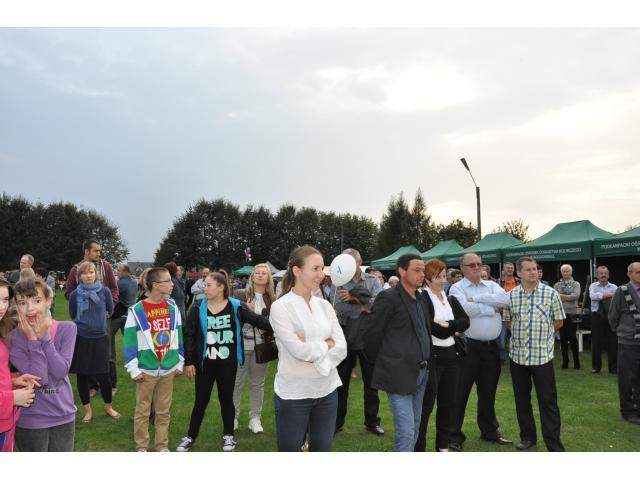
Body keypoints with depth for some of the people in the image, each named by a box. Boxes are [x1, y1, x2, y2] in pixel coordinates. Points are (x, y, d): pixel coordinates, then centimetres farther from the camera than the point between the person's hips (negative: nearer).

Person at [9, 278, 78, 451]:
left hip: (64, 416, 2)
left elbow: (61, 372, -17)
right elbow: (39, 378, -19)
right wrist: (33, 340, -23)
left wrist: (44, 337, -19)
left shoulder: (67, 329, -7)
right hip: (31, 421, -2)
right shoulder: (14, 338, -12)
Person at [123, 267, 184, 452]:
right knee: (142, 411, 9)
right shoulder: (137, 311, -11)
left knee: (164, 411, 14)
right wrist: (134, 369, -9)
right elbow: (129, 341, -8)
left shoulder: (172, 307, 1)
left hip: (168, 368, 4)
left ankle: (162, 446, 27)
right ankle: (142, 447, 24)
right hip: (146, 369, -3)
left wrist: (179, 362, 10)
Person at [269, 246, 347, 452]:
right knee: (290, 449, 9)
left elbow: (341, 348, -1)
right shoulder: (280, 307, -11)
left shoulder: (325, 305, 5)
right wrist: (327, 344, -6)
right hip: (293, 394, -5)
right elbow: (299, 350, -19)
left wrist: (313, 349, -15)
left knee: (322, 448, 15)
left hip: (327, 391, 5)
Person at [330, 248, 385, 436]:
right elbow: (339, 309, -16)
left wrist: (355, 297, -22)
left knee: (371, 382, 12)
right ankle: (337, 422, 26)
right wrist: (363, 307, -21)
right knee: (341, 382, 12)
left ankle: (372, 421, 27)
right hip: (344, 339, 0)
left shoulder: (373, 281, -2)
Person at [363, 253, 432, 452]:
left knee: (414, 428, 16)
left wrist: (426, 364, 14)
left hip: (421, 373, 8)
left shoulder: (421, 300, 13)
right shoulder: (388, 298, -12)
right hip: (399, 374, -8)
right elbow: (371, 334, -10)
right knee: (406, 431, -6)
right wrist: (378, 362, 1)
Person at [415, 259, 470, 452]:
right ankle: (418, 447, 7)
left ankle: (443, 445, 26)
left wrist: (446, 325, -14)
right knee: (426, 403, -2)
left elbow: (465, 321, 1)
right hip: (431, 356, -7)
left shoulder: (451, 299, 13)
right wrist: (452, 331, -9)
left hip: (451, 355, 7)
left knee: (448, 402, 13)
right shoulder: (422, 299, -9)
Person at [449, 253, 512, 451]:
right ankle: (455, 436, 11)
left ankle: (489, 431, 33)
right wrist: (492, 308, -11)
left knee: (488, 392, 18)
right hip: (469, 346, -5)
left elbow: (504, 300, -10)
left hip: (491, 346, 5)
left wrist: (477, 298, -14)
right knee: (460, 392, 1)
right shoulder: (457, 288, -4)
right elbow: (466, 309, -23)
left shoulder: (491, 285, 11)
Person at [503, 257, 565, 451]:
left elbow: (558, 321, 4)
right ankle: (527, 436, 30)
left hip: (543, 355, -3)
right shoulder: (510, 296, 3)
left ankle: (554, 445, 9)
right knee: (521, 399, 13)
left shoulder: (551, 294, -4)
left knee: (548, 400, 0)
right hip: (518, 355, 3)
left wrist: (542, 334, 2)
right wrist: (520, 334, 3)